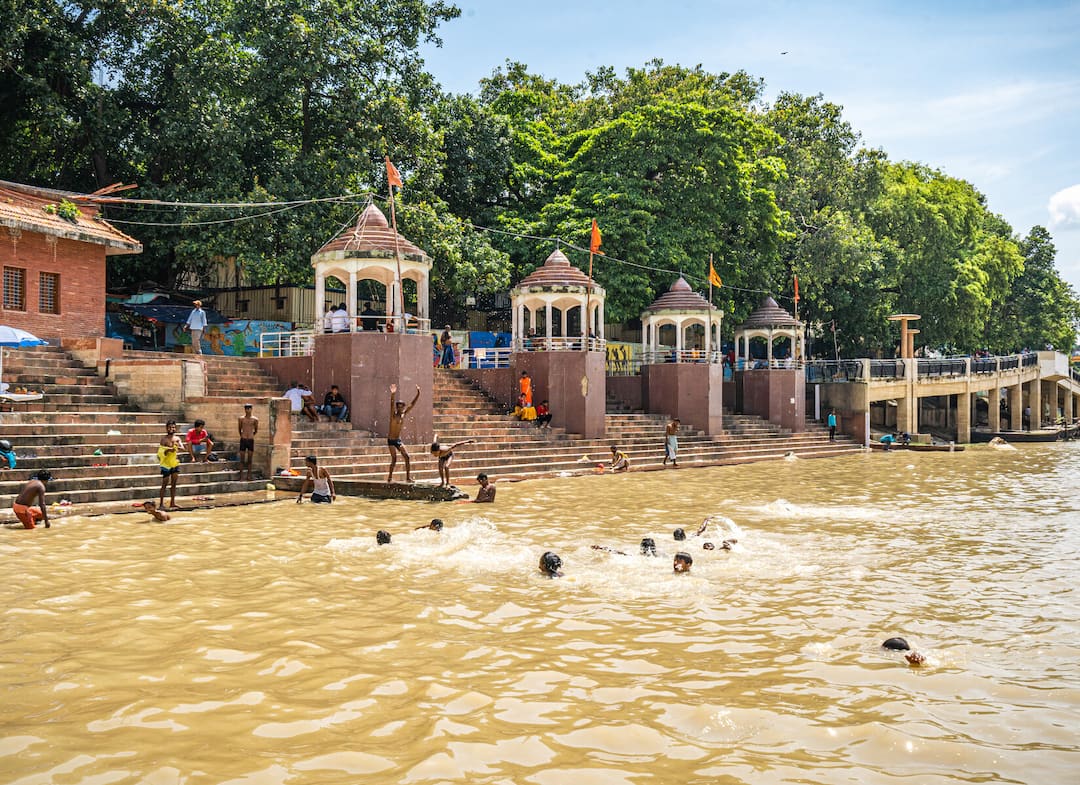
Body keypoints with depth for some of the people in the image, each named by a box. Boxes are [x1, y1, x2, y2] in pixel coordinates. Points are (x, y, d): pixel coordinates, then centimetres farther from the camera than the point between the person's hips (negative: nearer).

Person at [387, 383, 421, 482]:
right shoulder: (394, 415, -12)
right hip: (391, 440, -6)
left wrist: (418, 393, -5)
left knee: (407, 457, -4)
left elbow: (412, 404, 4)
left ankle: (408, 477, -1)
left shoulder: (404, 414, 3)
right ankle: (390, 477, 4)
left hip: (399, 440, 6)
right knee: (394, 459, -9)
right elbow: (392, 405, -31)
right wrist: (393, 394, -48)